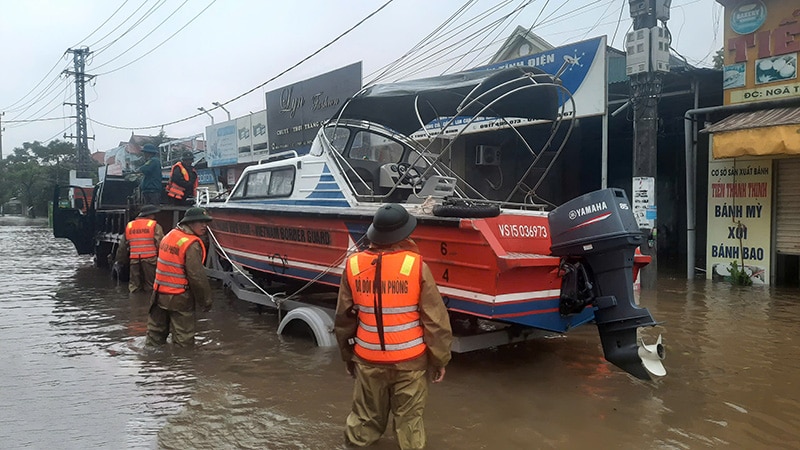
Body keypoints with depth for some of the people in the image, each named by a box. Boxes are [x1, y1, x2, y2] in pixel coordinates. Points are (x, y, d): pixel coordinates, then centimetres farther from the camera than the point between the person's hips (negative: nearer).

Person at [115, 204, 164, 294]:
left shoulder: (129, 226, 13)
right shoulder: (155, 226, -4)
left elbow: (122, 248, 17)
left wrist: (121, 262, 26)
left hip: (134, 263, 4)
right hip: (150, 262, -4)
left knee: (134, 287, 13)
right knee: (150, 288, 2)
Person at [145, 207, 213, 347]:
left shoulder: (169, 236, 9)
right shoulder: (192, 244, -18)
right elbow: (197, 276, -20)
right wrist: (206, 301, -11)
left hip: (159, 294, 8)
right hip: (179, 299, -8)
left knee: (156, 334, 20)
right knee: (183, 340, 1)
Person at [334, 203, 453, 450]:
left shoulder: (353, 265, -5)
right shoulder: (416, 265, -14)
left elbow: (344, 319, 5)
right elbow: (435, 319, -10)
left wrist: (348, 356, 19)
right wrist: (440, 359, 3)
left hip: (368, 359, 3)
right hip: (410, 360, -3)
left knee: (366, 419, 20)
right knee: (409, 420, 13)